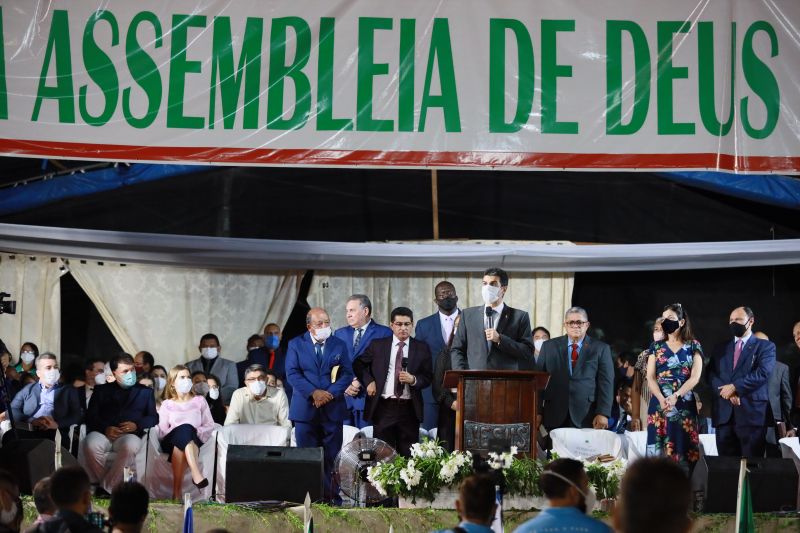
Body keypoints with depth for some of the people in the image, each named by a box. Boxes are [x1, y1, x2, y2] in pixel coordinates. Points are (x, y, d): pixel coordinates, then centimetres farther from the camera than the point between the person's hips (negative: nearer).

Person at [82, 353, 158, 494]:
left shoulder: (145, 392, 24)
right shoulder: (101, 391, 23)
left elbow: (153, 418, 14)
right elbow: (91, 416, 11)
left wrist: (137, 425, -7)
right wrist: (106, 428, -9)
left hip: (129, 435, -1)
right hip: (103, 433, 1)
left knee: (129, 446, -38)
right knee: (90, 444, -35)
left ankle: (107, 487, -27)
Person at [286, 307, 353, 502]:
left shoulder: (340, 345, 9)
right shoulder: (296, 344, 5)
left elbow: (347, 374, 3)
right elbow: (292, 373, -4)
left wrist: (330, 393, -13)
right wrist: (313, 392, -16)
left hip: (333, 409, 1)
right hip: (305, 410, -1)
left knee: (332, 457, -1)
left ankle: (332, 497, 3)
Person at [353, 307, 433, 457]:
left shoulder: (421, 348, 6)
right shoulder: (377, 345, 6)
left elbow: (428, 377, 5)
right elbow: (358, 364, 16)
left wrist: (413, 379, -14)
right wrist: (368, 381, 0)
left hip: (409, 410, 0)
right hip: (383, 407, 0)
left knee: (408, 455, 2)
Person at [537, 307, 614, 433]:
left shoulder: (601, 349, 7)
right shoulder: (549, 346, 11)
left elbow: (606, 383, 1)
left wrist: (603, 413, -9)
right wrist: (537, 412, 0)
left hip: (586, 417, -1)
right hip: (555, 417, 1)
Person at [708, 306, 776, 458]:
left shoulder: (765, 346, 6)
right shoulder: (721, 348, 20)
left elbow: (762, 373, -10)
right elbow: (711, 374, 8)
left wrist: (734, 387, -12)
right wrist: (727, 392, -10)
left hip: (752, 413, -4)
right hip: (724, 413, 4)